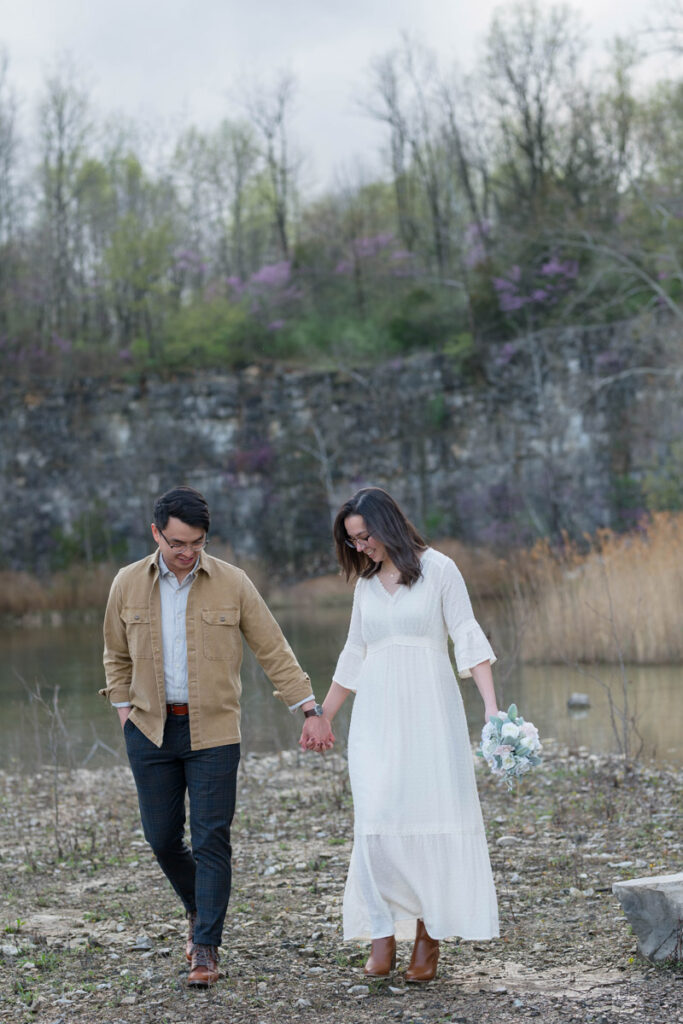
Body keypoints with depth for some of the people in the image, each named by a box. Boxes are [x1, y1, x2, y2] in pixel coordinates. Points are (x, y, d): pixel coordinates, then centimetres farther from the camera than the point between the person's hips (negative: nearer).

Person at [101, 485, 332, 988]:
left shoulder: (232, 584, -5)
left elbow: (274, 651, -1)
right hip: (151, 729, 2)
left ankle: (206, 946, 4)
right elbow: (117, 656, 15)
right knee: (162, 837, 7)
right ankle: (199, 907, 34)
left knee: (211, 839, -5)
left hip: (213, 729, -2)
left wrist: (310, 710, -5)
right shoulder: (128, 584, 0)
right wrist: (125, 712, 8)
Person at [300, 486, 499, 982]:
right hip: (376, 716, 4)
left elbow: (468, 638, -5)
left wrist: (491, 705, -16)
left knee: (432, 819, -4)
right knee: (376, 823, -6)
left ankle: (429, 937, 3)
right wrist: (323, 718, 25)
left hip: (430, 709, -4)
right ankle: (382, 939, -3)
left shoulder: (439, 570, 0)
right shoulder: (366, 583, 14)